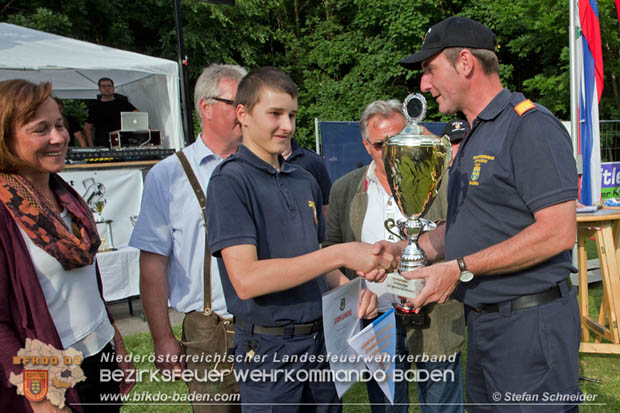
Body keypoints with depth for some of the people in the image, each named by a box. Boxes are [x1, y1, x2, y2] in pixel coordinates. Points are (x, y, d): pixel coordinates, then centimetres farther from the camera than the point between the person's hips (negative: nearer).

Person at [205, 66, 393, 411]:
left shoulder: (306, 181, 9)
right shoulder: (230, 181, -13)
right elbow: (246, 279, -24)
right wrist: (342, 254, -26)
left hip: (322, 338, 7)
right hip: (269, 349, -6)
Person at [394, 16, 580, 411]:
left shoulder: (530, 126, -15)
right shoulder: (473, 139, 14)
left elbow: (558, 233, -23)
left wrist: (460, 269, -21)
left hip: (530, 323, -9)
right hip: (482, 320, 9)